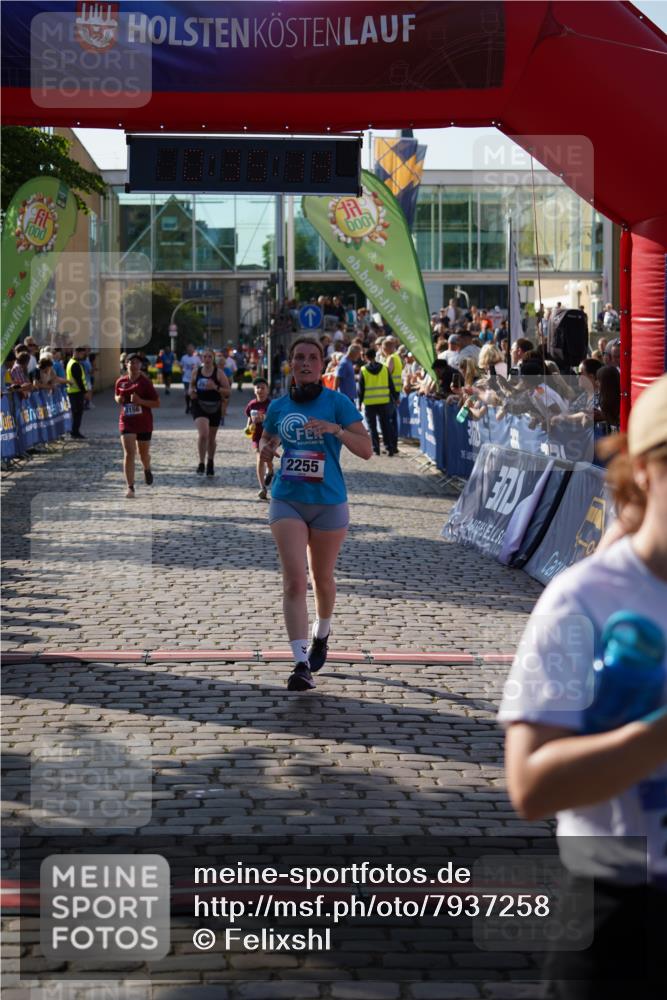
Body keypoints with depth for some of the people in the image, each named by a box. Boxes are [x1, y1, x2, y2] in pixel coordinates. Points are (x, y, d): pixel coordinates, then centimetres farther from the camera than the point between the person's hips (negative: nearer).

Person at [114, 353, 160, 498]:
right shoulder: (121, 381, 3)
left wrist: (140, 401, -23)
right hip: (126, 422, 1)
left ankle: (147, 470, 52)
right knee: (129, 454, -12)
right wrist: (118, 399, -3)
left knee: (144, 453, 15)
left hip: (144, 423, -1)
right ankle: (130, 487, -11)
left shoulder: (145, 382, -8)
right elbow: (116, 396, 22)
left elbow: (157, 403, -9)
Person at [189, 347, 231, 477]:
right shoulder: (195, 372, 0)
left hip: (215, 408, 1)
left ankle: (210, 464, 34)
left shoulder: (219, 373, -6)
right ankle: (201, 463, -10)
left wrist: (216, 387, -23)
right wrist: (191, 391, -6)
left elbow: (228, 391, -7)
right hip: (199, 406, -1)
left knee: (211, 438, 14)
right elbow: (192, 385, 17)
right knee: (203, 434, -21)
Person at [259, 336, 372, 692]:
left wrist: (336, 429, -25)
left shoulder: (337, 402, -4)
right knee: (294, 581, -13)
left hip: (328, 503, -1)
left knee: (322, 579, 14)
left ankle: (321, 634, 44)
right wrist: (265, 448, 1)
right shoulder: (278, 406, 6)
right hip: (287, 501, 1)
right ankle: (301, 664, -19)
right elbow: (267, 437, 25)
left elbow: (366, 449, -9)